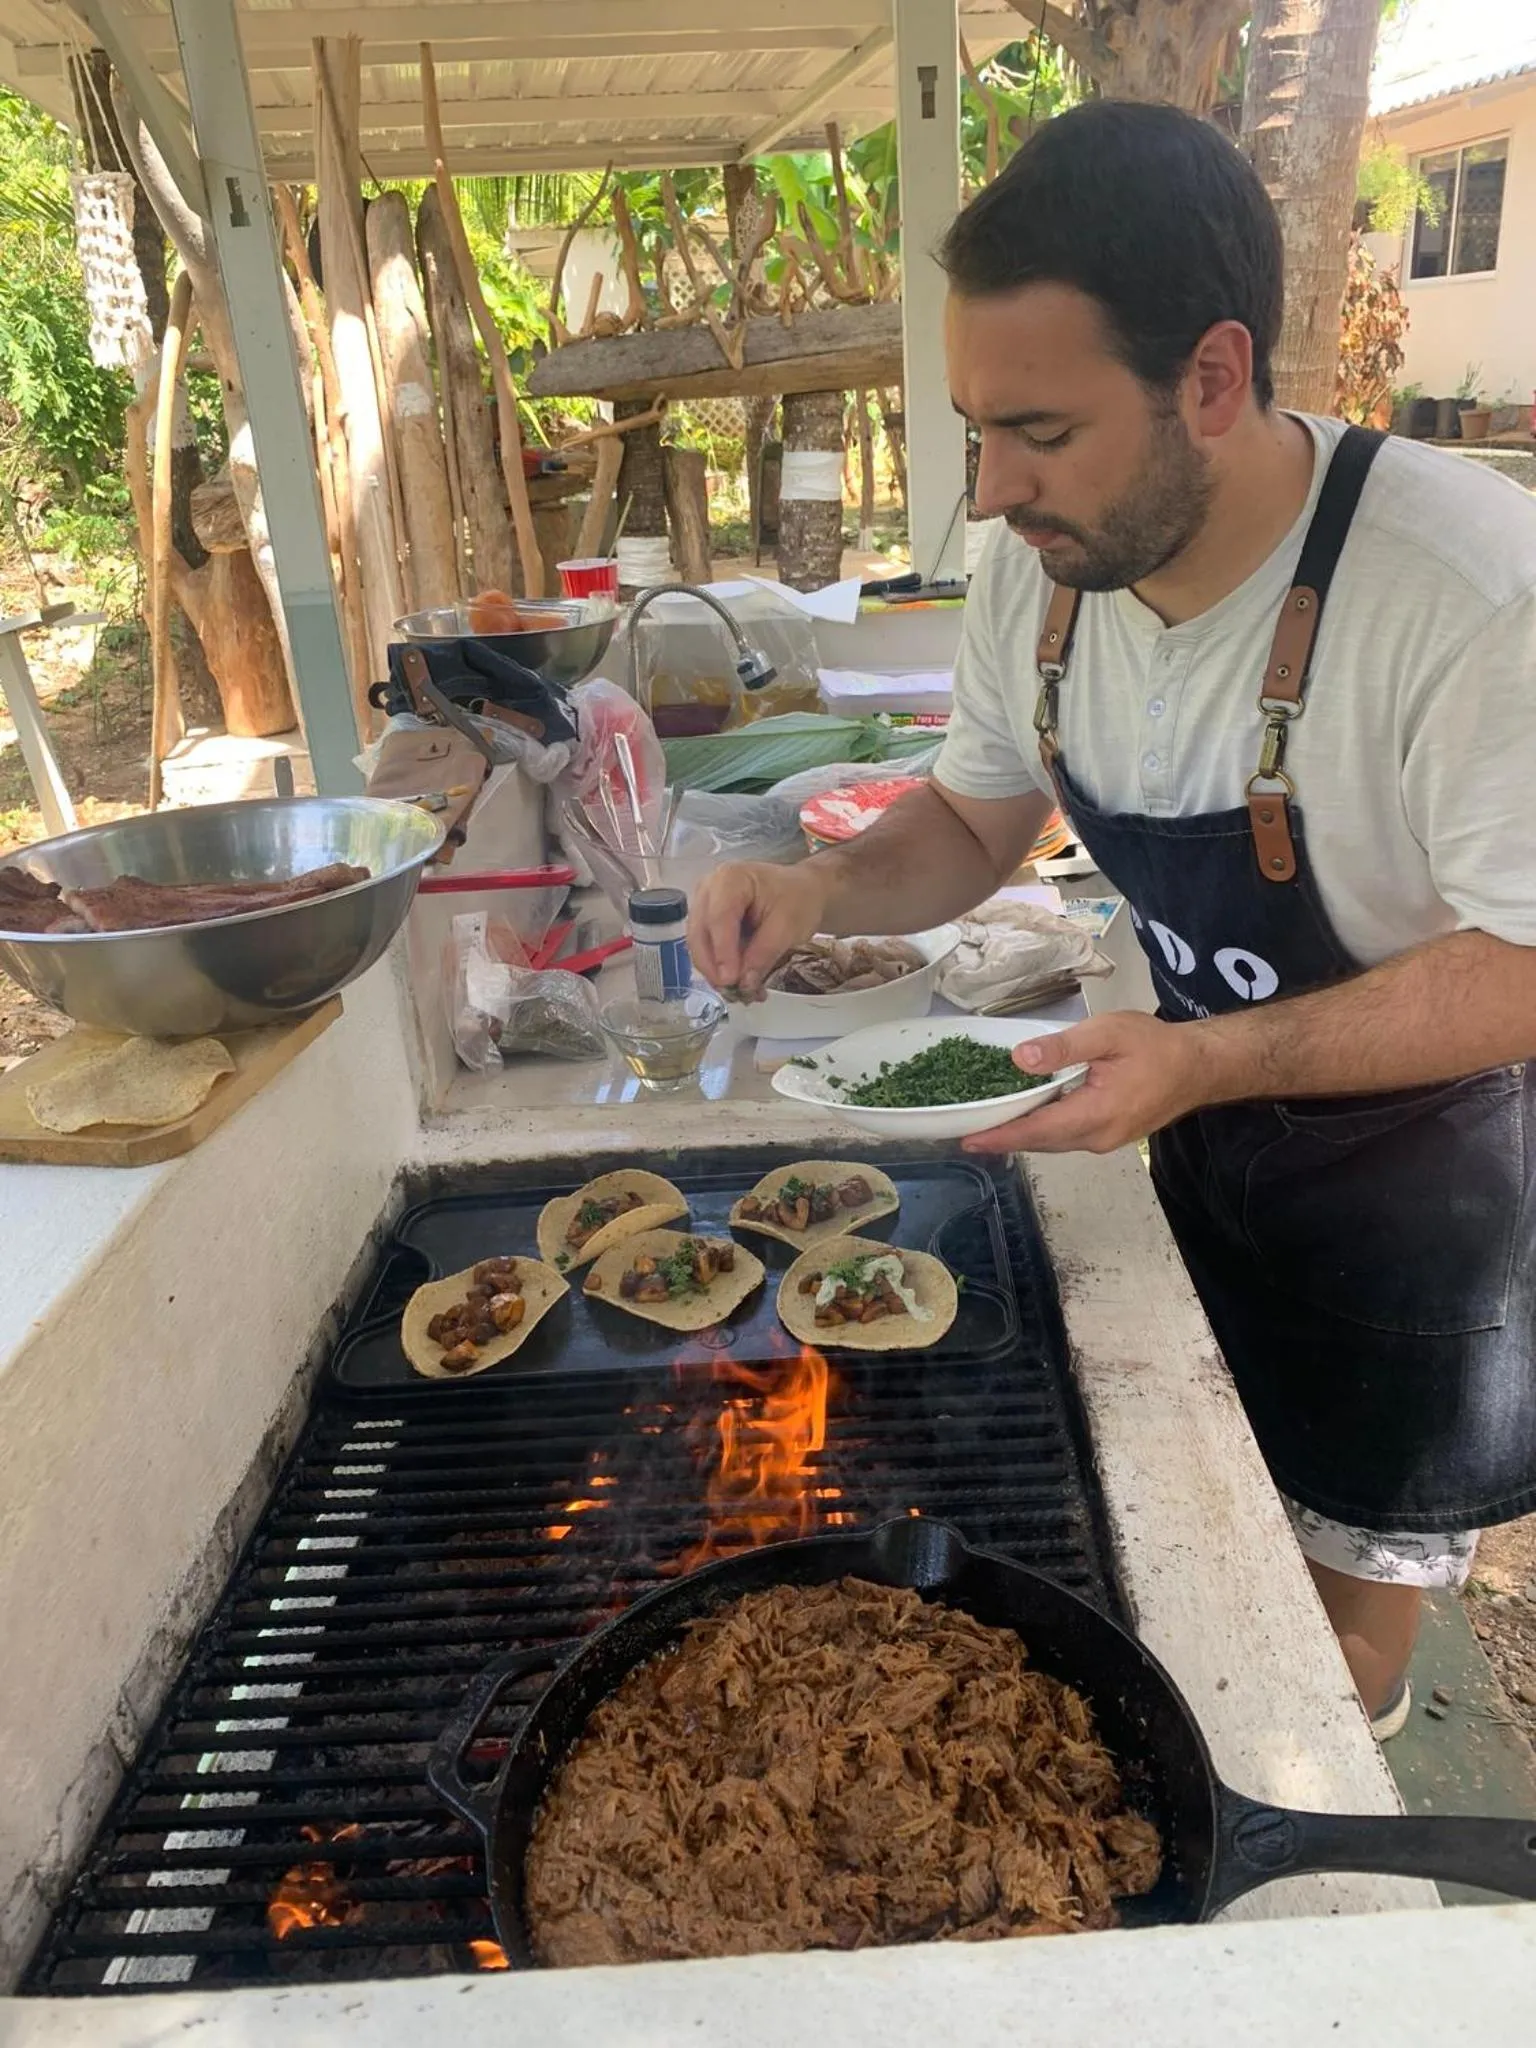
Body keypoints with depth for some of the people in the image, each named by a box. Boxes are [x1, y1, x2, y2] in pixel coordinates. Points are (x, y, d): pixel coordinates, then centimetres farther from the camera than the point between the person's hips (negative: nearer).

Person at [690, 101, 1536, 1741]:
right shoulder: (1039, 570, -12)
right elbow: (971, 820, 1)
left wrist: (1208, 1061, -38)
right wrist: (826, 890, -19)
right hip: (1204, 1133, 5)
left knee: (1351, 1560, 17)